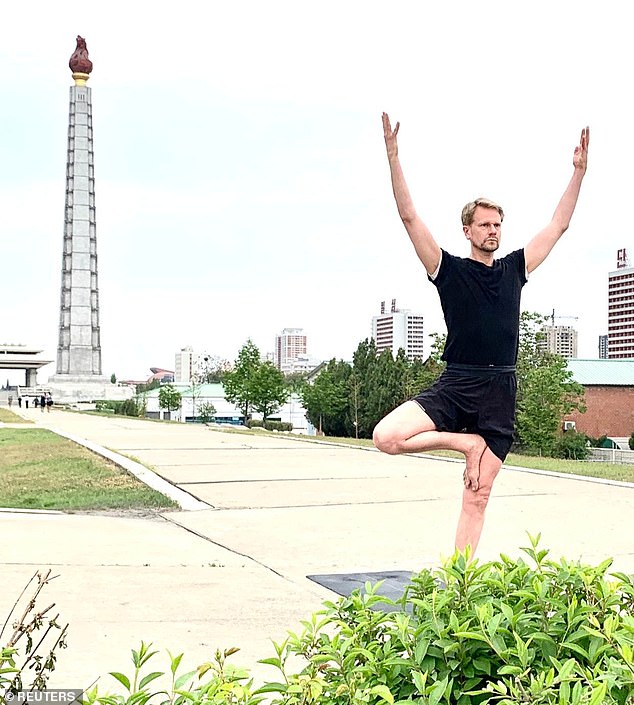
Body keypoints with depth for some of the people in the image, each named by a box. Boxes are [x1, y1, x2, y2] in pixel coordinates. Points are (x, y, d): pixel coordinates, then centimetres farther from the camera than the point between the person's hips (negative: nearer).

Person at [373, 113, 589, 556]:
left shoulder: (515, 269, 13)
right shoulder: (449, 269, 3)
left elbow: (559, 225, 18)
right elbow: (410, 217, -4)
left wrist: (579, 171, 13)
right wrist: (393, 157, -12)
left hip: (500, 393, 2)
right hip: (454, 386, -2)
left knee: (478, 496, 2)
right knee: (386, 437, -23)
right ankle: (467, 443, -1)